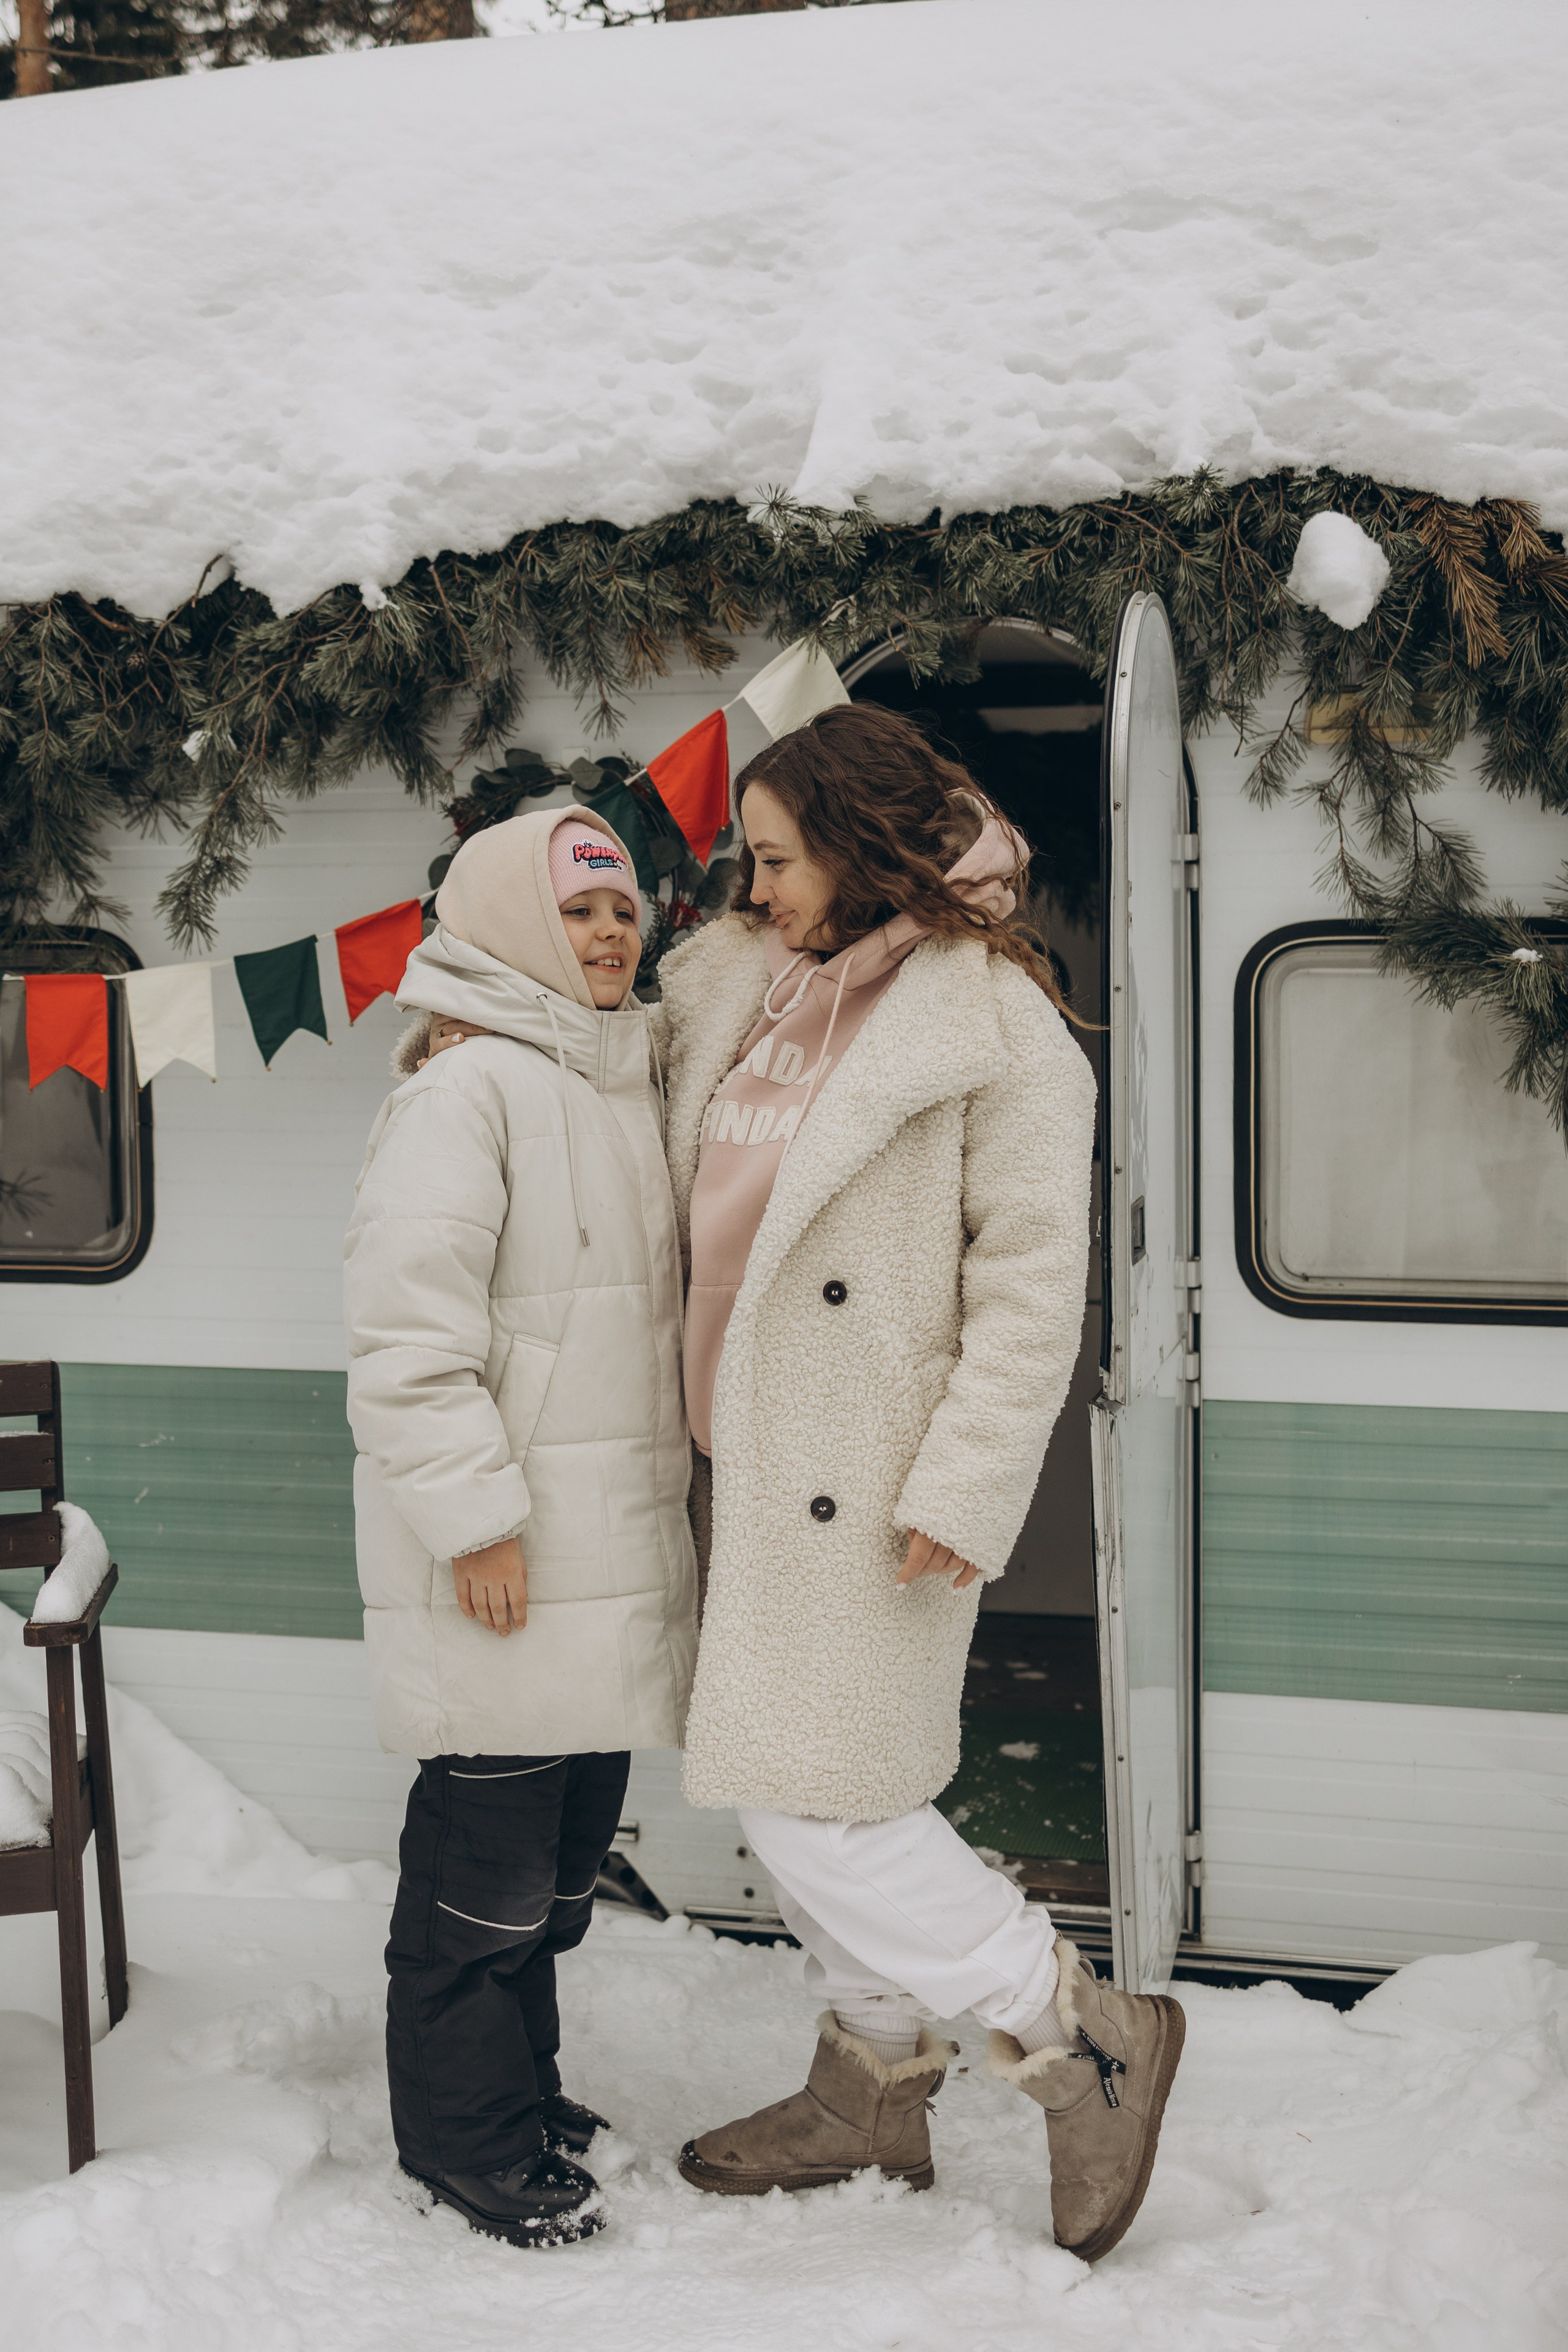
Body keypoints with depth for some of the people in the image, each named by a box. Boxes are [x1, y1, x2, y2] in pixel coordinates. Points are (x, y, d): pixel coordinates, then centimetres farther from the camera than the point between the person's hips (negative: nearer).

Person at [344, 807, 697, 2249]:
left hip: (612, 1537, 9)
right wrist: (474, 1513, -21)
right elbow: (406, 1325, -20)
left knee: (568, 1843, 18)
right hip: (500, 1553, -9)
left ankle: (521, 2087, 34)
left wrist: (668, 1489, 20)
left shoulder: (623, 1085, 14)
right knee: (490, 1850, 2)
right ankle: (467, 2139, 18)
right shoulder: (470, 1088, -14)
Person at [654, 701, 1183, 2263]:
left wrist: (963, 1492, -18)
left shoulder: (995, 1024, -12)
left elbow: (1033, 1281, -14)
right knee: (793, 1790, 16)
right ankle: (874, 2088, 34)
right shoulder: (734, 986, 9)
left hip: (870, 1486, -8)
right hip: (752, 1462, 8)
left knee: (811, 1809, -6)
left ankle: (1085, 2042, 10)